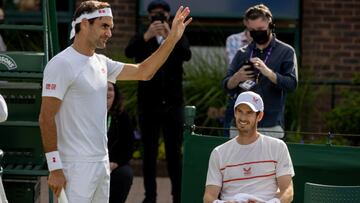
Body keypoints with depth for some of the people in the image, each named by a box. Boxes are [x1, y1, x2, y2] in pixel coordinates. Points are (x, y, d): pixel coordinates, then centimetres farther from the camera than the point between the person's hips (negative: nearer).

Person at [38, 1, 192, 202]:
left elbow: (143, 72, 21)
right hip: (76, 168, -9)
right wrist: (55, 168, -18)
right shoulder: (62, 64, -12)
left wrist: (172, 38, 11)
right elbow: (46, 118, -15)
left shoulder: (101, 62, 13)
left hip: (102, 163, 9)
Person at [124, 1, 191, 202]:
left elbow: (187, 55, -14)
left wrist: (170, 37, -31)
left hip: (173, 104, 0)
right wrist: (147, 36, -32)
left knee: (175, 152, 2)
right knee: (149, 152, 4)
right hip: (148, 104, 0)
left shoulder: (178, 38, 8)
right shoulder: (142, 39, 6)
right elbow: (129, 52, -15)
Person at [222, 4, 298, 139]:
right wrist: (237, 77, -12)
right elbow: (227, 85, 11)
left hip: (270, 127, -3)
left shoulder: (285, 52, 3)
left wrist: (268, 72, -23)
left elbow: (292, 84, -8)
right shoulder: (242, 53, 13)